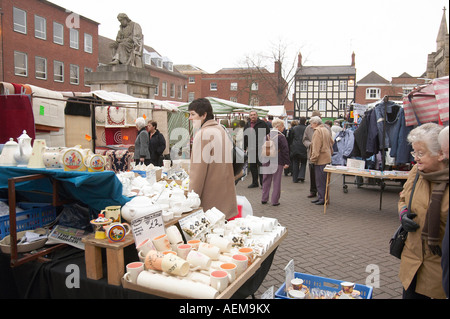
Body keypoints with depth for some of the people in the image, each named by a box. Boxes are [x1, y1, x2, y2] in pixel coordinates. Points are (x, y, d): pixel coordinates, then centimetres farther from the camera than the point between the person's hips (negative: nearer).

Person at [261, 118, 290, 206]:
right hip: (278, 162, -5)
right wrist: (286, 162, -7)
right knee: (276, 182, 3)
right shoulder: (281, 137, -11)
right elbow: (285, 150, -12)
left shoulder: (267, 136, 5)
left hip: (267, 162, 5)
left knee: (266, 181, 14)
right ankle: (275, 201, 6)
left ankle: (264, 199, 20)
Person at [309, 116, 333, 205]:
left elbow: (316, 147, -18)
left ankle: (323, 199, 0)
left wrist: (313, 158, -14)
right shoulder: (326, 130, 16)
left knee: (320, 180, -4)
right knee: (323, 179, 13)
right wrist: (330, 153, 25)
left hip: (321, 160, -10)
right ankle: (321, 197, 18)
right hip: (327, 158, 10)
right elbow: (331, 143, 22)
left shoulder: (318, 131, -13)